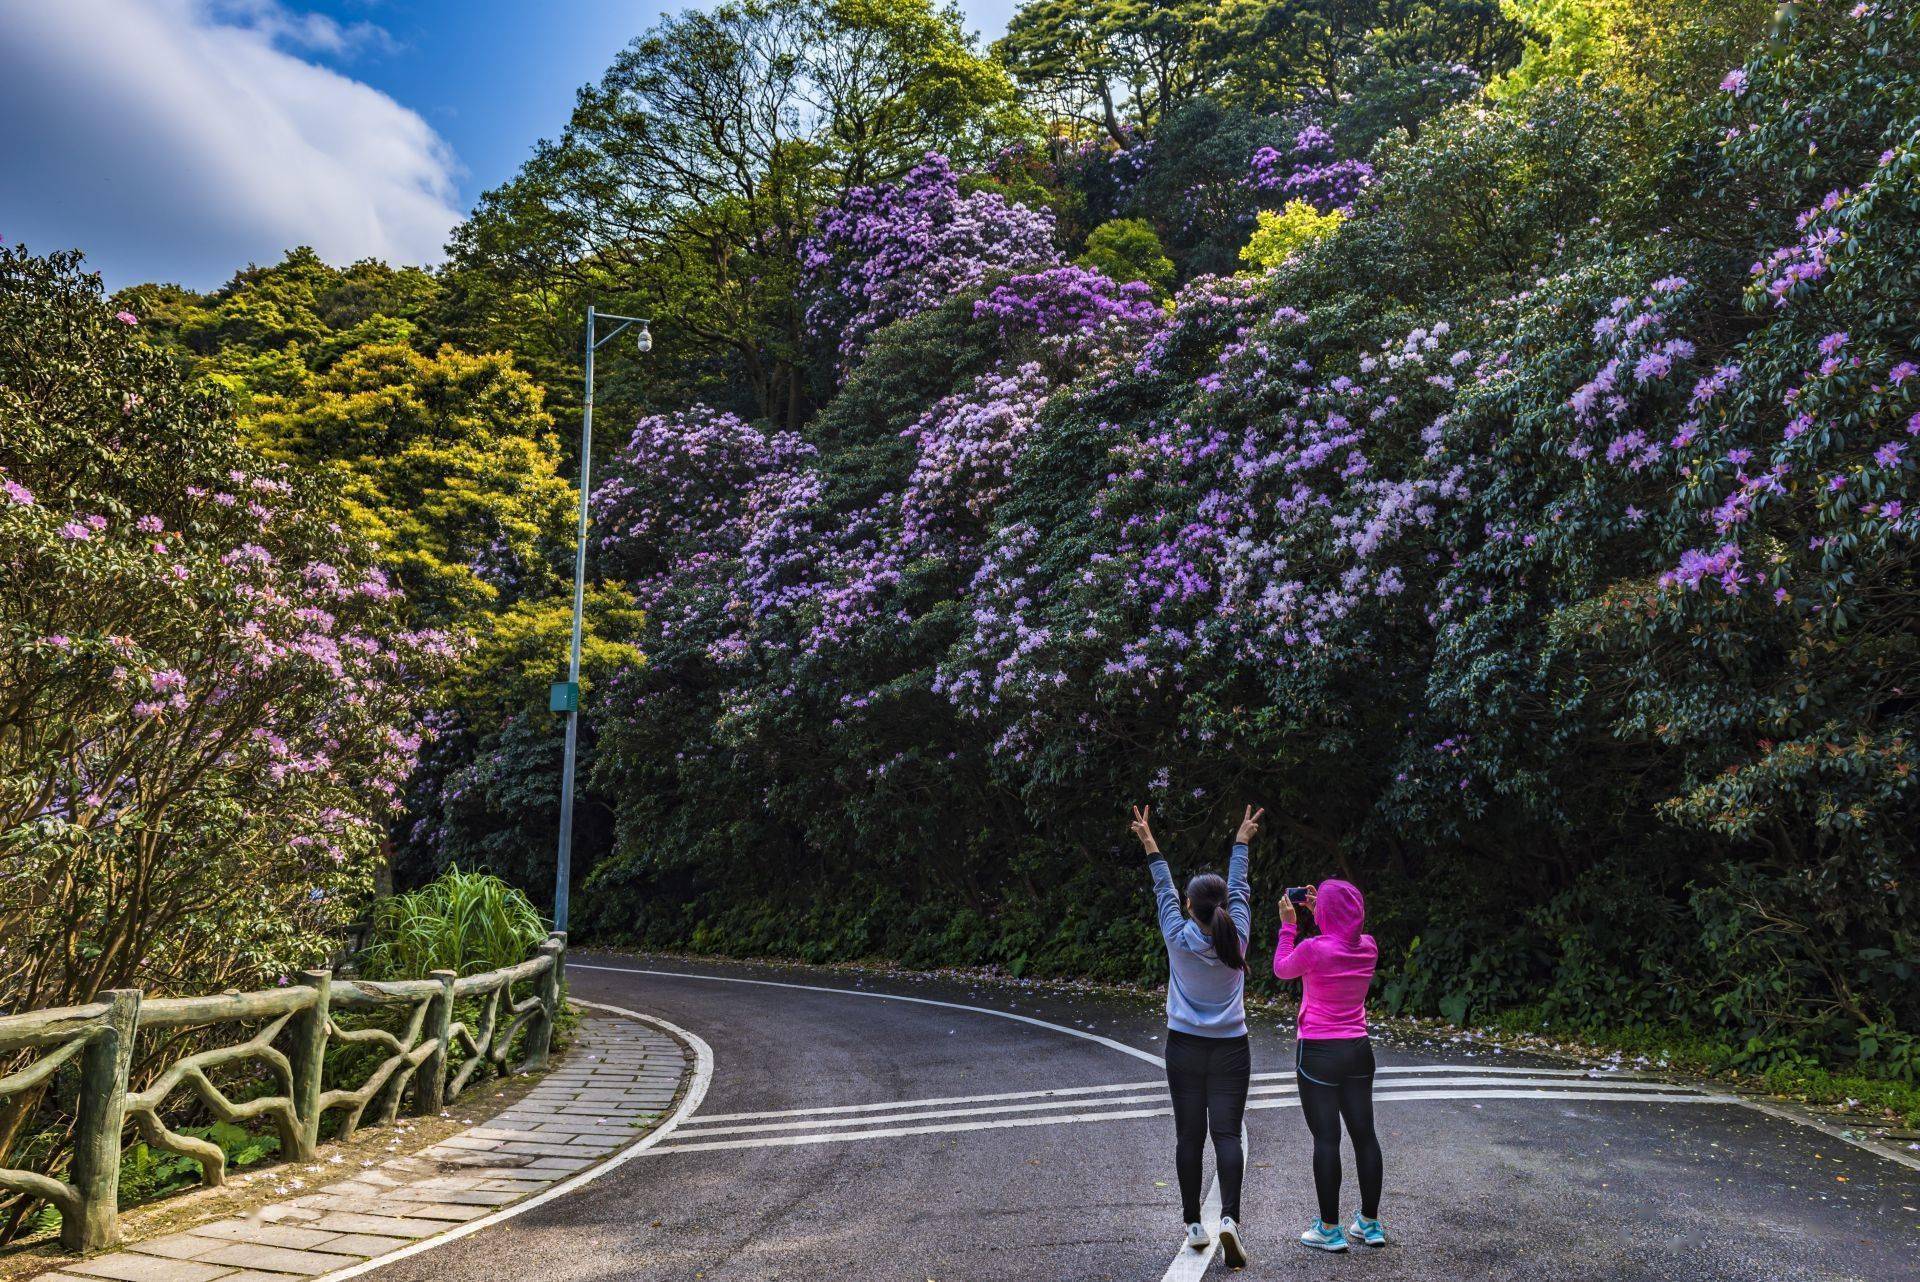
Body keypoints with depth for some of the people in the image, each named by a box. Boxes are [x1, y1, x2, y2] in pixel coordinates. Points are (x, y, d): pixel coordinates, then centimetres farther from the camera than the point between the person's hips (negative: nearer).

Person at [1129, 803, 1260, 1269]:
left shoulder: (1179, 937, -10)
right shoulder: (1237, 936, -6)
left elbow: (1163, 890, 2)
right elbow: (1238, 887, 7)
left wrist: (1150, 844, 13)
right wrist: (1242, 840, 21)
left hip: (1184, 1049, 0)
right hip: (1231, 1050, 1)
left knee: (1189, 1136, 8)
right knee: (1227, 1134, 0)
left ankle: (1194, 1225, 13)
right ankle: (1229, 1217, -16)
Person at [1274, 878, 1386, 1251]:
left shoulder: (1313, 949, -19)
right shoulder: (1369, 948, -2)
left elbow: (1282, 969, 1)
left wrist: (1289, 925, 7)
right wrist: (1318, 912, 17)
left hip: (1318, 1053, -5)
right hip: (1358, 1050, 5)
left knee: (1326, 1138, 2)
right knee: (1364, 1134, 13)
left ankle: (1330, 1229, 9)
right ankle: (1370, 1223, 24)